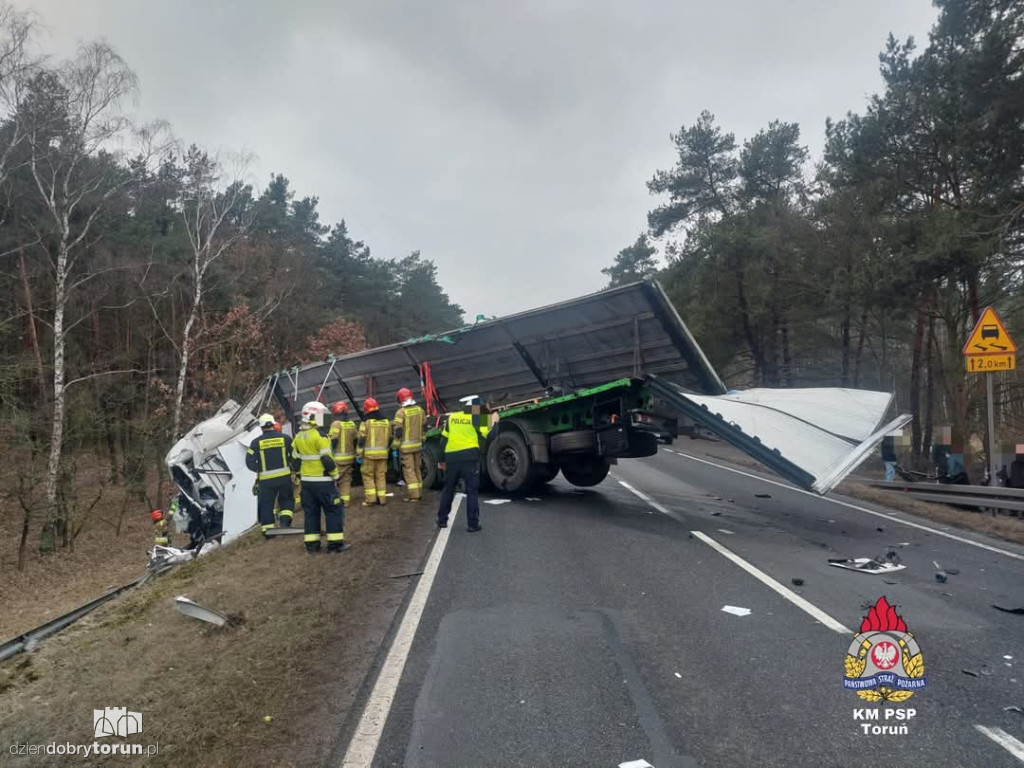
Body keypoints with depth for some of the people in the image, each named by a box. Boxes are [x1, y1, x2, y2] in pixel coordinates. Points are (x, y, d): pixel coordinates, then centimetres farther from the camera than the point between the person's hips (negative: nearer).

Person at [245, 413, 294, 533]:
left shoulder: (256, 442, -4)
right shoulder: (285, 438, -2)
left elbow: (250, 462, -5)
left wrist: (260, 470, 11)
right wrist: (294, 470, 16)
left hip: (266, 479, -1)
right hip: (284, 477, 1)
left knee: (266, 504, 11)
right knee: (286, 499, 18)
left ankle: (267, 528, 15)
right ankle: (285, 520, -1)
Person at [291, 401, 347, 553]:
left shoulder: (298, 437, 8)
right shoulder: (319, 435, -16)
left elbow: (295, 461, 13)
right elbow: (327, 459, -17)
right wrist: (335, 474, -4)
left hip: (306, 481, 7)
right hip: (322, 481, -7)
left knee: (310, 512, 14)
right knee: (334, 510, 2)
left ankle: (311, 543, 15)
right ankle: (335, 543, 1)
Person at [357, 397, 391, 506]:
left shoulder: (366, 422, -7)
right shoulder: (386, 422, 10)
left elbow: (361, 440, -9)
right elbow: (389, 439, 15)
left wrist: (358, 454, -5)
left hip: (369, 454, -5)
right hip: (382, 454, 5)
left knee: (368, 475, 4)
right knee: (381, 476, 11)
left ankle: (370, 498, 0)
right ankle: (382, 498, 12)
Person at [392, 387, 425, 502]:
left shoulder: (401, 412, -12)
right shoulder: (420, 410, 6)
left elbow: (398, 432, -13)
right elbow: (423, 428, 12)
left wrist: (394, 448, -8)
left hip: (406, 447, -6)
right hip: (417, 445, 6)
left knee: (409, 470, -2)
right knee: (417, 469, 15)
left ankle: (413, 495, -3)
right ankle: (419, 492, 21)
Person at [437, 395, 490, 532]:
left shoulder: (451, 418, 12)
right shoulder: (477, 419, 0)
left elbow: (443, 440, 13)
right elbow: (488, 436, -3)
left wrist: (442, 460, 20)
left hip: (451, 458, 4)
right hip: (469, 457, -4)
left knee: (448, 489, 18)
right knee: (472, 491, 3)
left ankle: (442, 520, 23)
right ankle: (472, 524, 1)